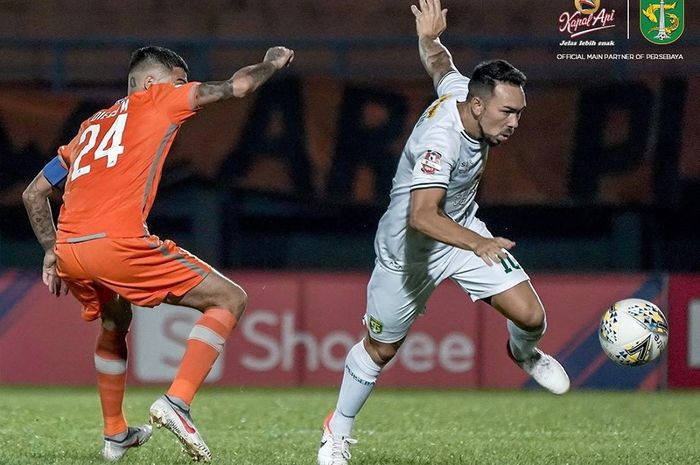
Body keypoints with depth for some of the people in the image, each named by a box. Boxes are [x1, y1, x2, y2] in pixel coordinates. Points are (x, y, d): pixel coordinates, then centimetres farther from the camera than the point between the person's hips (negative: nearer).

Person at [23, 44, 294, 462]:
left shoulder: (92, 126, 29)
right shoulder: (156, 98, 13)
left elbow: (34, 193, 29)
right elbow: (238, 86, 15)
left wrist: (51, 248, 32)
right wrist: (273, 63, 33)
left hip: (68, 252, 7)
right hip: (119, 241, -7)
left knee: (114, 324, 37)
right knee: (230, 300, 3)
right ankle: (176, 401, -14)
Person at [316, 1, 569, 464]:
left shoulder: (462, 90, -16)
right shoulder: (440, 139, -39)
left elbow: (439, 62, 8)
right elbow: (421, 216, -51)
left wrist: (430, 38, 31)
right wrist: (477, 244, -64)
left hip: (463, 228, 6)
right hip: (409, 248, -6)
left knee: (530, 315, -10)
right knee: (381, 349, 12)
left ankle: (524, 354, 27)